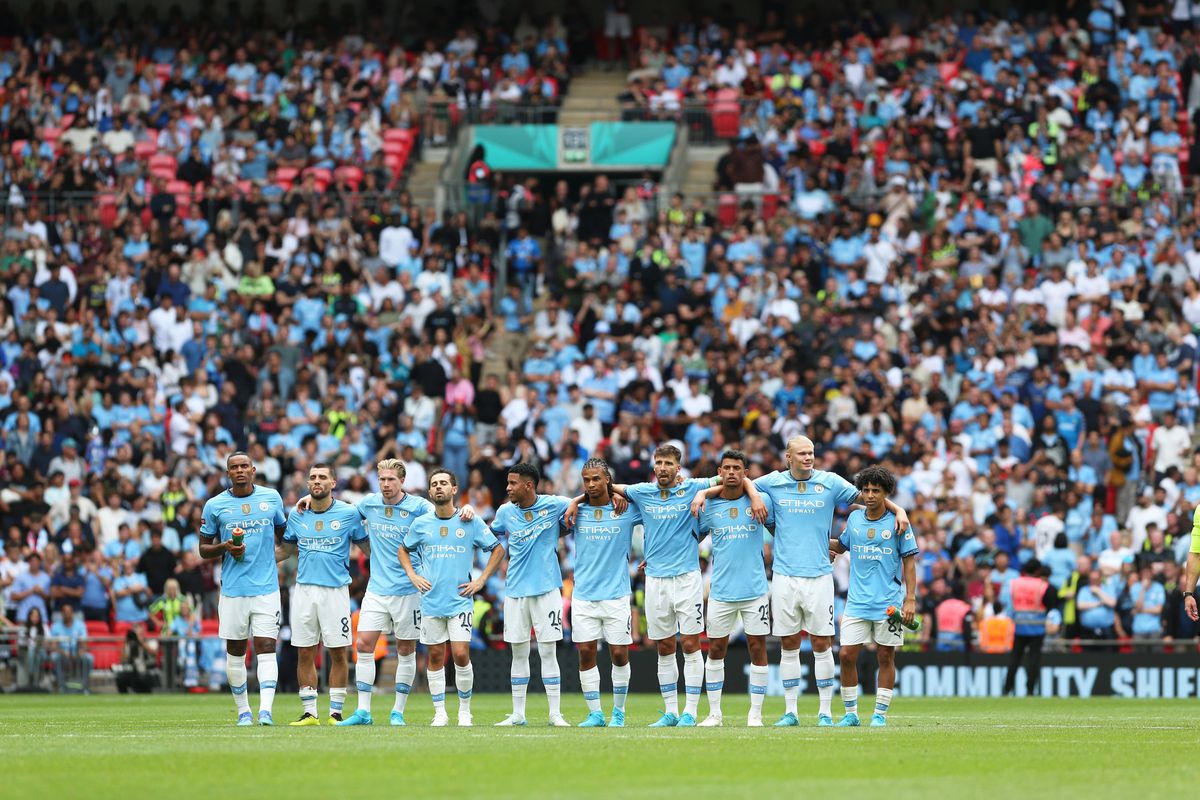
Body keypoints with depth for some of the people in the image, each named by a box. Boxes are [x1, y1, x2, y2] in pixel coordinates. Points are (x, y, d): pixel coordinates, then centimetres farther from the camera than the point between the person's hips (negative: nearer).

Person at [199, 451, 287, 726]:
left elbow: (282, 531, 23)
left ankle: (265, 711, -18)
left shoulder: (272, 497, 6)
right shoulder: (214, 505, 3)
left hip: (266, 588, 0)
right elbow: (204, 549, 8)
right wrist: (224, 547, -11)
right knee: (235, 651, 6)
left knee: (266, 649, -10)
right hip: (232, 589, 1)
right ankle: (243, 710, 17)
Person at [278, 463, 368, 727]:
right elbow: (285, 550, 21)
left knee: (339, 653, -2)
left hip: (335, 589, -3)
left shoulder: (349, 513, 1)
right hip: (304, 589, 3)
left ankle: (336, 712, 6)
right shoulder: (297, 516, 9)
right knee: (304, 653, 2)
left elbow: (367, 547, 10)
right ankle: (309, 713, 8)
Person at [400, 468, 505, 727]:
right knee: (435, 656, 3)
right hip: (431, 599, 2)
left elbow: (498, 549, 8)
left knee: (461, 655, -10)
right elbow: (404, 550, 21)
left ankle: (465, 710, 5)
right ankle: (440, 712, 10)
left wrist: (481, 580, 1)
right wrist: (412, 576, 6)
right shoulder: (420, 524, 5)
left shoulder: (470, 522, -1)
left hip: (460, 599, -2)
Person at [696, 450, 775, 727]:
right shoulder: (709, 506, 3)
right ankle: (714, 713, 13)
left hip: (755, 589, -1)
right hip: (721, 589, 1)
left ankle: (756, 714, 9)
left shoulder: (760, 501, -1)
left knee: (758, 648, 0)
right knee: (716, 649, 4)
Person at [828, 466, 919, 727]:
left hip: (889, 604, -3)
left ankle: (880, 714, 11)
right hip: (857, 602, 3)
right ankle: (850, 713, 8)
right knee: (847, 655, -3)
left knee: (886, 657, 3)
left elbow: (909, 561, -2)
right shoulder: (855, 518, 7)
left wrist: (910, 599, -8)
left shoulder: (897, 522, -4)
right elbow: (842, 546, 25)